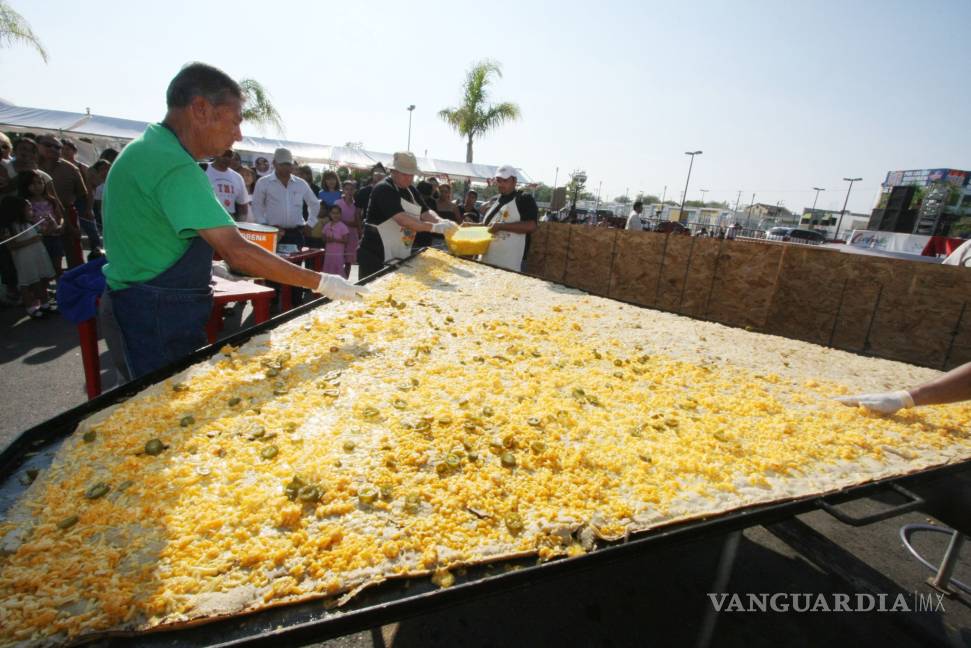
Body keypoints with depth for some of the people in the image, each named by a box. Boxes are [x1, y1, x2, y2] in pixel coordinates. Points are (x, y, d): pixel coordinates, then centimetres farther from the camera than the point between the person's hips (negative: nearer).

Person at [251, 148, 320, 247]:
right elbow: (256, 206, 6)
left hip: (296, 233, 2)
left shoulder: (301, 184, 12)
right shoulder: (263, 182, 4)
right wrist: (264, 225, -4)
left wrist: (310, 224, 14)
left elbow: (315, 204, 22)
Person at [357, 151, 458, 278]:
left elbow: (425, 212, 4)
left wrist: (441, 222, -19)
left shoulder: (411, 191, 12)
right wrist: (434, 227, -32)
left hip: (400, 257, 8)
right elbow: (402, 219, -27)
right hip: (376, 256, -8)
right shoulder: (383, 189, -15)